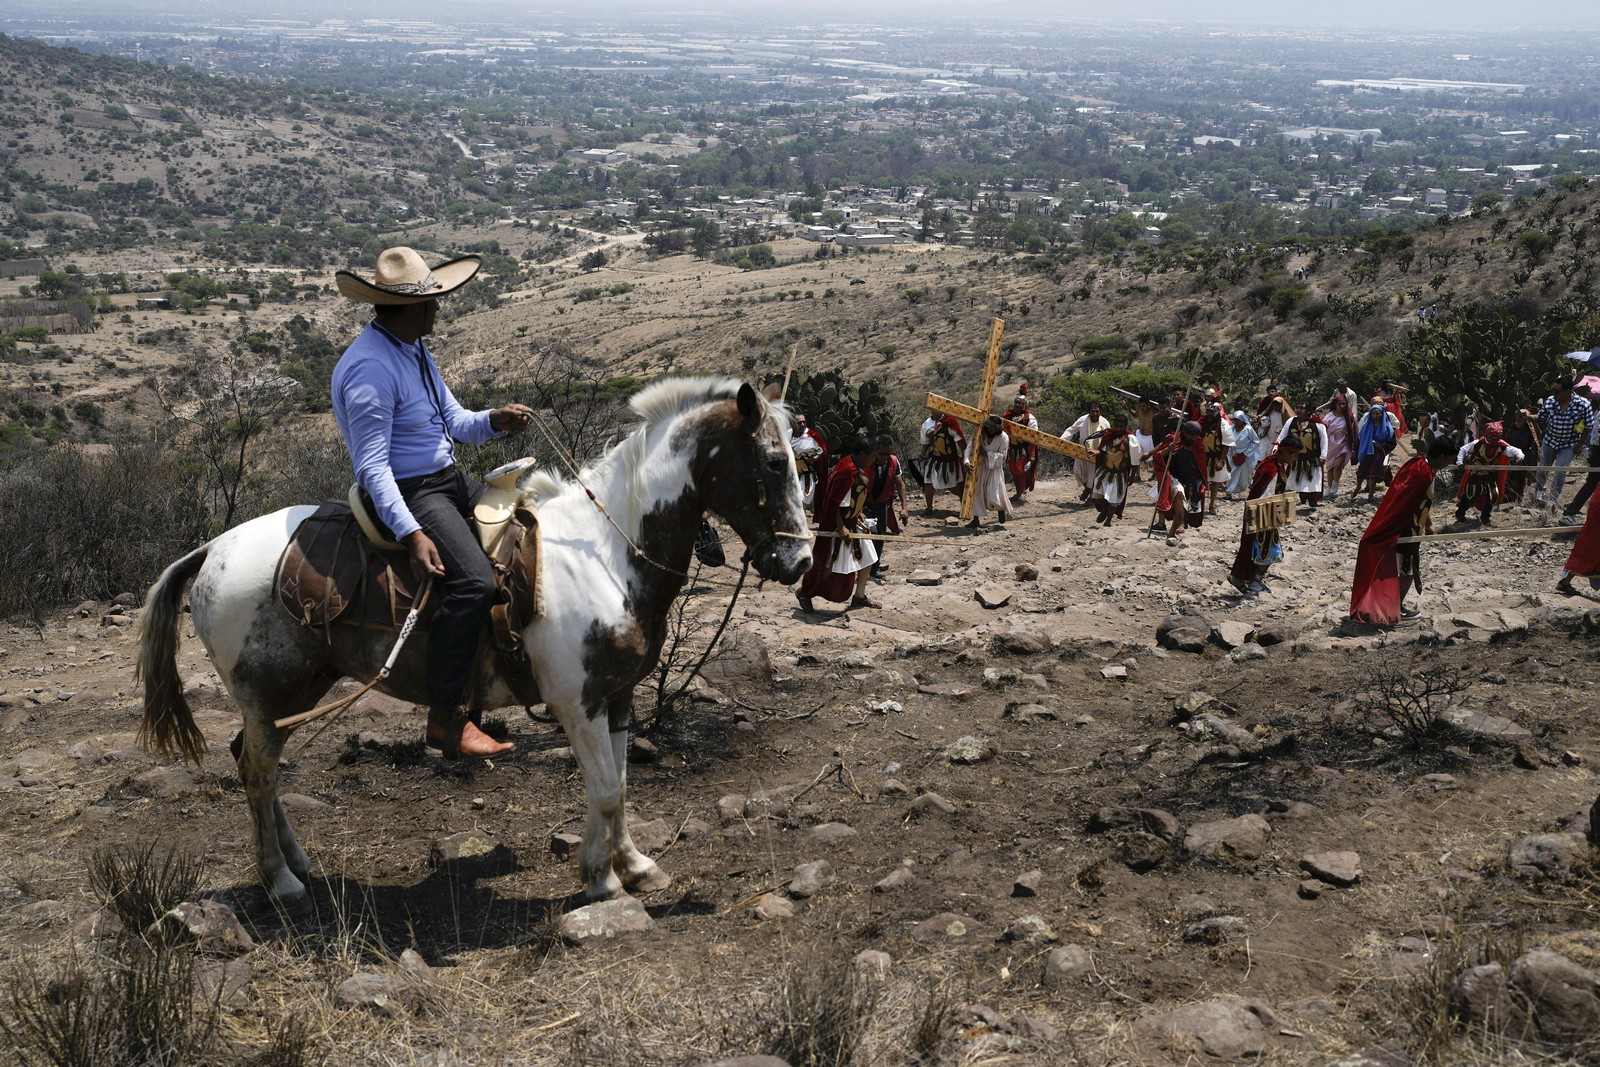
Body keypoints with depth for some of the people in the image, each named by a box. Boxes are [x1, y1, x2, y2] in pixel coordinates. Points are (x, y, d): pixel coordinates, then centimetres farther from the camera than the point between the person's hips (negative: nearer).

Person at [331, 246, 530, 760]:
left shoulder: (413, 350, 12)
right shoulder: (370, 368, -20)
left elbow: (454, 421, 14)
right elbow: (372, 467, -25)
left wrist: (494, 421, -9)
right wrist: (412, 534, -34)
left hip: (449, 479, 11)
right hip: (408, 492, -11)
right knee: (474, 583, -28)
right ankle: (445, 719, -21)